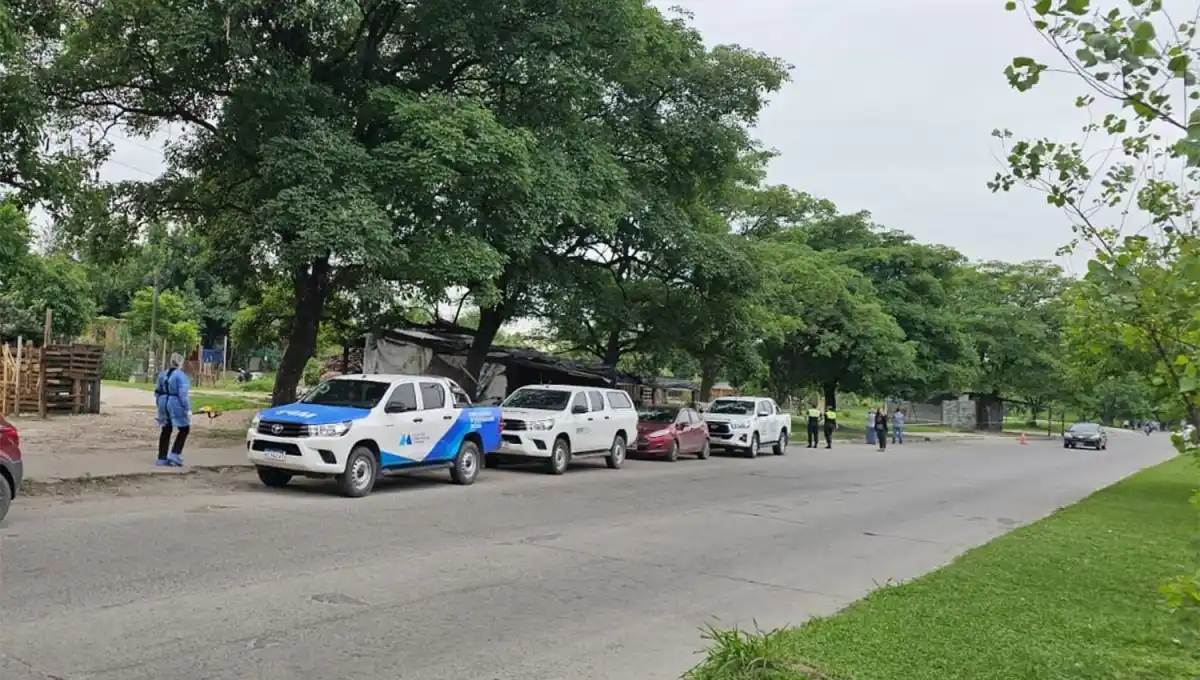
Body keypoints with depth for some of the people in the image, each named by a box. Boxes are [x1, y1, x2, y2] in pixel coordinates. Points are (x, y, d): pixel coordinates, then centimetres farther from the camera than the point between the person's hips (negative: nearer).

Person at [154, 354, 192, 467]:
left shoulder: (162, 374, 6)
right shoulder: (181, 376, -16)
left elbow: (157, 391, 13)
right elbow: (183, 395, -19)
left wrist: (159, 405, 23)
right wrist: (188, 409, -14)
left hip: (164, 405, 7)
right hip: (176, 406, -7)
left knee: (165, 431, 15)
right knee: (184, 429, 9)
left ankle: (162, 458, 18)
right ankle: (174, 454, 1)